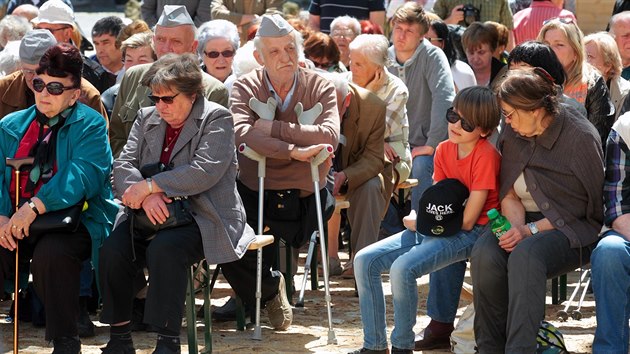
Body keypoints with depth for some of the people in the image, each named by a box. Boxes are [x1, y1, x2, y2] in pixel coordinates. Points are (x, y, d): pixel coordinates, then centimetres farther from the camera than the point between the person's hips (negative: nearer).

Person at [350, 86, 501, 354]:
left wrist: (417, 222, -6)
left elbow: (467, 220, -17)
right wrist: (420, 219, -12)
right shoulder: (444, 151, 8)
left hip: (471, 234, -8)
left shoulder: (486, 156, -16)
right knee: (364, 261, -4)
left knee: (402, 268, -31)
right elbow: (436, 203, 13)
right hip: (435, 231, 8)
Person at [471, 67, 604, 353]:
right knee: (484, 253, -28)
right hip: (525, 223, 5)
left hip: (572, 230, -5)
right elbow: (509, 195, 9)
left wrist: (531, 231, -17)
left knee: (525, 254, -37)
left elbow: (587, 209, -10)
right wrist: (516, 226, -14)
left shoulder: (581, 137, -12)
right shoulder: (513, 137, 6)